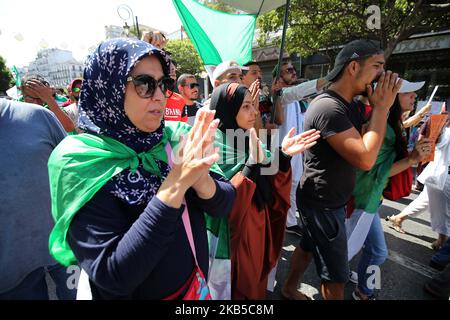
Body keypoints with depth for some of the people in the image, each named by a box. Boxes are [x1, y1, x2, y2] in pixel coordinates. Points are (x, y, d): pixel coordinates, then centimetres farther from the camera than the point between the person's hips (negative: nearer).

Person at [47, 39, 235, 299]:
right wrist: (175, 185, -36)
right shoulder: (80, 163, -22)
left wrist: (200, 180, -32)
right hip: (135, 293, -4)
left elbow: (224, 205, -11)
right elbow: (112, 275, -28)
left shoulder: (176, 137, -10)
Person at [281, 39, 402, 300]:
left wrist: (381, 107, 1)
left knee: (309, 246, 25)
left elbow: (368, 140, 12)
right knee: (336, 275, 7)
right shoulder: (329, 107, -25)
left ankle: (289, 289, 47)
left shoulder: (347, 106, 9)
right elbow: (365, 159, -29)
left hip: (327, 200, 10)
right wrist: (381, 107, -20)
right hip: (322, 204, -10)